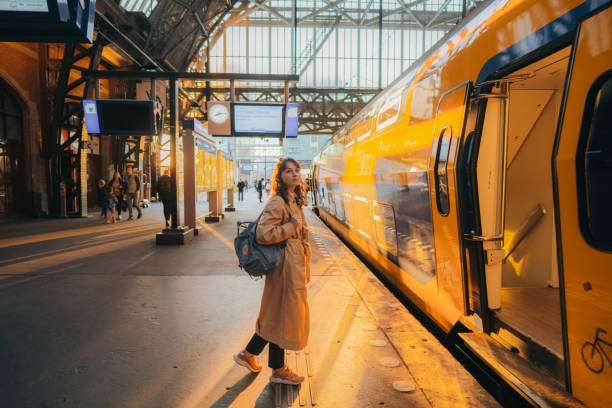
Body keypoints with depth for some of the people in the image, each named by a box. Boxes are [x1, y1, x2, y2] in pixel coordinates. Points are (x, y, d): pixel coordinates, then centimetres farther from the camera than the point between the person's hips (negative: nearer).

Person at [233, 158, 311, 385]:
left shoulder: (295, 201, 14)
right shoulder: (277, 202, -16)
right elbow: (263, 234, -26)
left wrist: (305, 270, 23)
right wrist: (291, 226, -18)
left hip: (296, 263, 10)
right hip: (285, 265, -10)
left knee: (278, 315, 17)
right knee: (281, 315, 3)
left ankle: (248, 354, 31)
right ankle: (278, 371, 20)